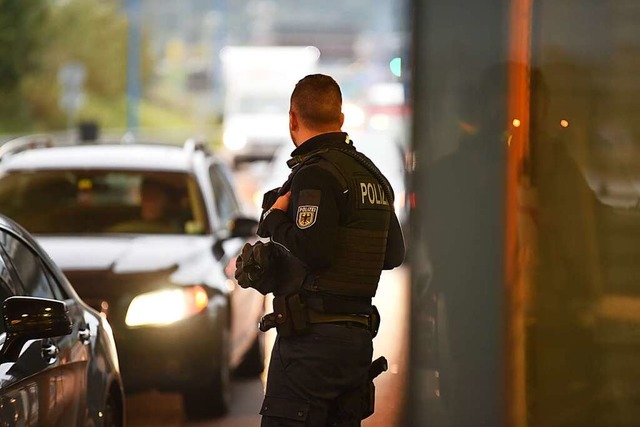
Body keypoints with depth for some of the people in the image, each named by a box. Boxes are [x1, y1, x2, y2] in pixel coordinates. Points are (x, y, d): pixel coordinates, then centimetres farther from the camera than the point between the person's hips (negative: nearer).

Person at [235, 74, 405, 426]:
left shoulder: (315, 174, -12)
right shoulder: (371, 175, 15)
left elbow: (313, 251, -22)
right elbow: (393, 255, 20)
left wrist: (273, 218, -7)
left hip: (312, 336, -9)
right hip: (359, 334, 9)